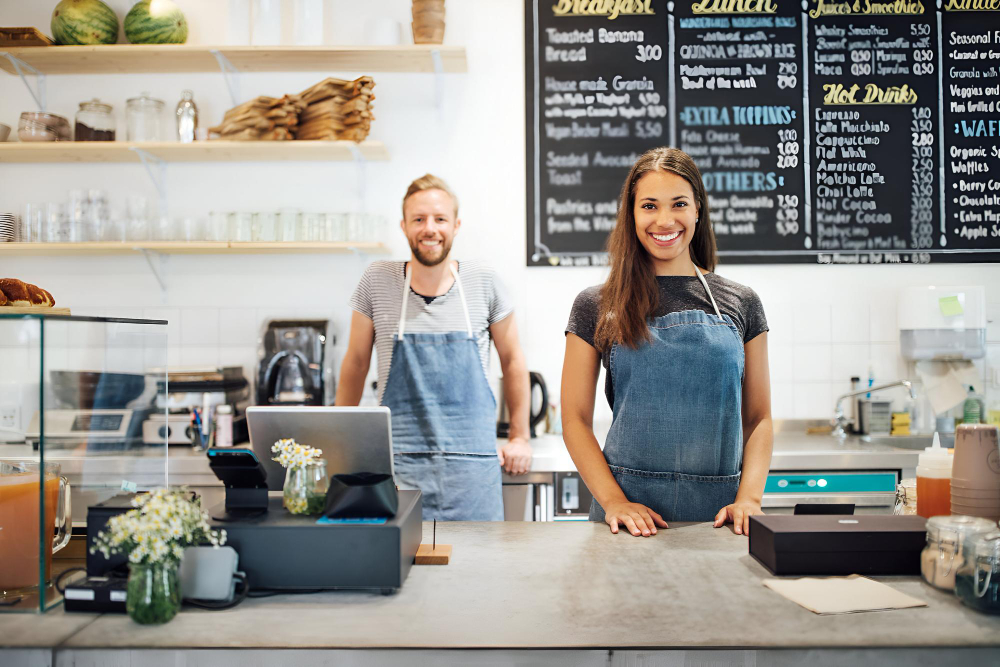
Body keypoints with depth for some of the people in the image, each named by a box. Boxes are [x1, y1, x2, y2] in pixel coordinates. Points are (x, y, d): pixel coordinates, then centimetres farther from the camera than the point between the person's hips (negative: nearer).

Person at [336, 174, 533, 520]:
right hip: (399, 467, 0)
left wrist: (520, 437, 13)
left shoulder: (483, 282, 1)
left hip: (472, 469, 1)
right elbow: (356, 362, 12)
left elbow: (512, 359, 13)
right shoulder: (377, 282, 0)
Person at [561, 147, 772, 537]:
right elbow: (575, 420, 1)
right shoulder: (596, 307, 2)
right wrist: (614, 501, -11)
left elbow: (759, 418, 8)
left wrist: (748, 498, -6)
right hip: (631, 511, -1)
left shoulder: (740, 304, 7)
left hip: (718, 509, 2)